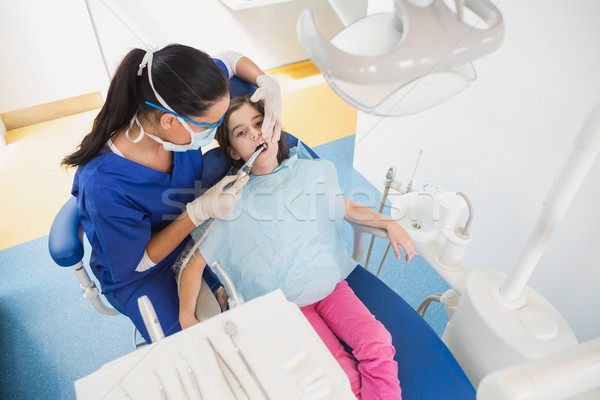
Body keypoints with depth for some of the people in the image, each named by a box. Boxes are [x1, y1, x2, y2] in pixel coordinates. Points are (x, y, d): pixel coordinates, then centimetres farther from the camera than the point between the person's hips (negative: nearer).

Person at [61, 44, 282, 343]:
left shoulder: (183, 117, -25)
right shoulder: (104, 186, -39)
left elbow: (232, 60, -7)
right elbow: (140, 261, -22)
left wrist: (269, 84, -28)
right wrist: (199, 212, -35)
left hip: (193, 231, 5)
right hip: (139, 274, -4)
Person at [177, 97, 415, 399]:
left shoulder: (314, 172, 2)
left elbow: (349, 210, 17)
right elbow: (194, 263, -4)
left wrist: (388, 223, 3)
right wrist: (187, 317, -17)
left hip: (330, 282, 3)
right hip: (285, 303, -2)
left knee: (378, 346, -18)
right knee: (343, 375, -19)